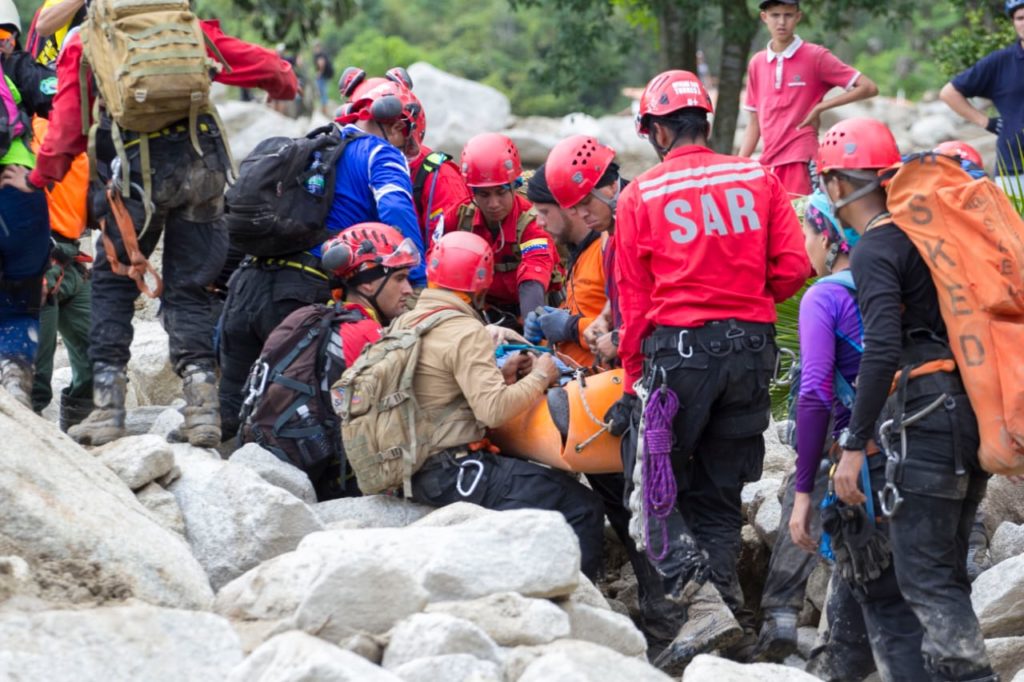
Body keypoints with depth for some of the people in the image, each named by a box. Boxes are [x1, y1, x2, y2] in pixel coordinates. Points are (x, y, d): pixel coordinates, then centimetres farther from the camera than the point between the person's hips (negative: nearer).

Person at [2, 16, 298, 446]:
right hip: (201, 164, 3)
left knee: (112, 284, 11)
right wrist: (285, 80, 44)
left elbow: (67, 124, 12)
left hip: (139, 171, -3)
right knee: (188, 290, 10)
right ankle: (202, 406, -5)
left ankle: (107, 410, 2)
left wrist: (38, 180, 25)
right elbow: (249, 61, 22)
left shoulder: (83, 45, 13)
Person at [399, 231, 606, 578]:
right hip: (453, 472, -10)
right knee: (582, 506, -8)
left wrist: (500, 375, 13)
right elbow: (493, 409, -22)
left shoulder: (403, 324, 13)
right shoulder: (465, 332, -14)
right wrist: (540, 376, -7)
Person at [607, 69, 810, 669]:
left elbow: (632, 299, 0)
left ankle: (705, 602, -15)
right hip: (751, 348, 4)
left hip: (678, 349, -4)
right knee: (719, 494, 14)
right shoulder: (759, 179, 5)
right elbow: (793, 268, 1)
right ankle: (725, 594, 8)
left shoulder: (640, 196, -2)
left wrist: (634, 377, 8)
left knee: (653, 488, 3)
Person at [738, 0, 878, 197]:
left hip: (802, 161, -5)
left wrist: (820, 107, -9)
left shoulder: (816, 57, -2)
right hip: (767, 164, 5)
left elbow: (868, 87, -6)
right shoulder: (756, 63, 13)